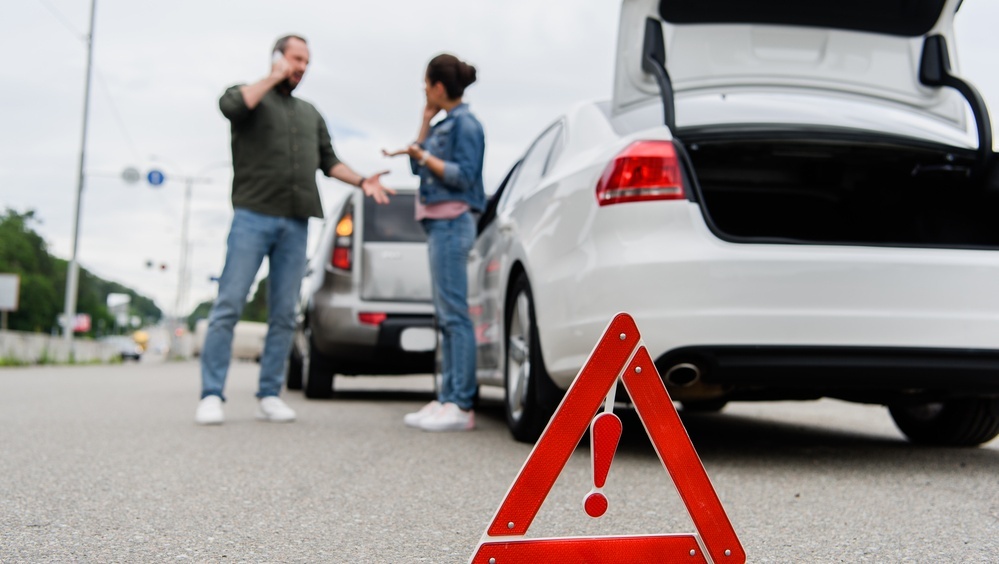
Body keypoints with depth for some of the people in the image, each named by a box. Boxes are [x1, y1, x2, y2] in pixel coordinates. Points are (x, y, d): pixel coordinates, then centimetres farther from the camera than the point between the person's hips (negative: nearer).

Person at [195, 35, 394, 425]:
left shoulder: (310, 114, 26)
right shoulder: (250, 95, 10)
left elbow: (328, 161, 23)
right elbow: (230, 105, -14)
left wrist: (362, 182, 6)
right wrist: (274, 77, -3)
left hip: (296, 224, 5)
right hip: (253, 217, -5)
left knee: (284, 315, 2)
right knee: (229, 305, -10)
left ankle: (269, 396, 7)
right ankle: (211, 396, -8)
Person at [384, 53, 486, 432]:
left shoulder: (465, 123, -7)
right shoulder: (445, 124, 19)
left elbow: (464, 175, -14)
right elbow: (420, 166, 19)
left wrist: (422, 155, -14)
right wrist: (425, 121, 16)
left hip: (451, 224, -10)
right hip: (440, 224, 10)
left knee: (454, 314, -11)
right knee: (445, 317, 8)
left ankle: (461, 406, -11)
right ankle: (447, 399, 12)